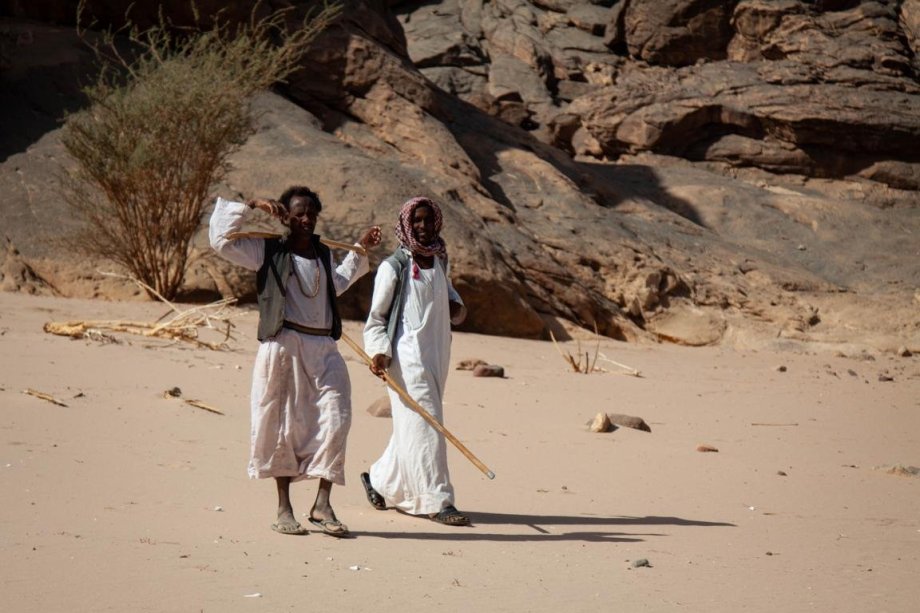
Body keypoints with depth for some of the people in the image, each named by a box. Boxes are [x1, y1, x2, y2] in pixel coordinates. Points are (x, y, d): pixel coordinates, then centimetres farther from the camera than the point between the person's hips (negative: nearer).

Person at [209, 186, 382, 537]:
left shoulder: (323, 254, 18)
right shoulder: (268, 251, 2)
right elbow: (221, 240, -7)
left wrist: (360, 251, 34)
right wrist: (250, 205, -7)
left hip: (323, 349, 5)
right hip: (283, 347, -4)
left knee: (334, 422, -7)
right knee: (283, 426, 1)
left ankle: (322, 506, -2)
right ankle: (284, 509, 10)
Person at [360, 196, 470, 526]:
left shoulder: (440, 262, 15)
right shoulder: (393, 267, -4)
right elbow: (376, 316, -3)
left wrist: (457, 307, 5)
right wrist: (378, 352, -17)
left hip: (437, 355, 7)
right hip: (407, 355, -7)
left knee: (412, 425, 12)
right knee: (423, 424, -10)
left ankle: (379, 479, 30)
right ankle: (437, 501, -9)